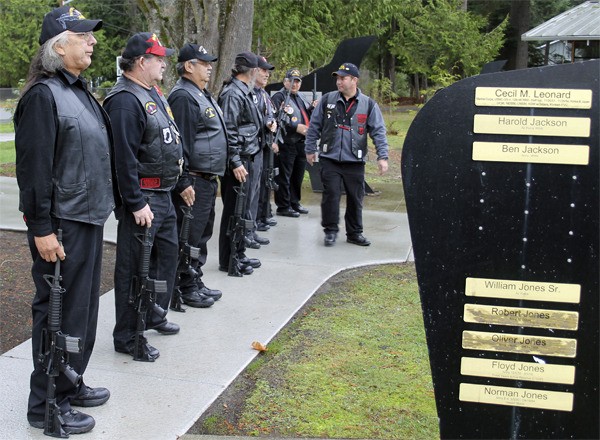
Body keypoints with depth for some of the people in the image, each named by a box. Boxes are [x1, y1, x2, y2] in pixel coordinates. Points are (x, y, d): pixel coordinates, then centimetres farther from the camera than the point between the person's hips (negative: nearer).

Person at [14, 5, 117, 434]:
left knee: (84, 306, 17)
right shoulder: (43, 94, -15)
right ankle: (46, 405, 13)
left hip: (88, 220, 9)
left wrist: (104, 206, 20)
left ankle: (70, 385, 32)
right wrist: (41, 228, -20)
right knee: (59, 312, 0)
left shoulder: (80, 91, 14)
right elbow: (33, 166, -18)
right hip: (61, 225, -9)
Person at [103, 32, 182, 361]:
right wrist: (137, 203, -24)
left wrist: (179, 182, 22)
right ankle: (127, 337, 8)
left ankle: (154, 315, 38)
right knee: (134, 267, -3)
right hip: (141, 197, -11)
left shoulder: (153, 94, 15)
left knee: (168, 253, 21)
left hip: (163, 194, 11)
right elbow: (124, 157, -23)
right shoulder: (125, 99, -18)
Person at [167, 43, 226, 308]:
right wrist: (185, 181, -23)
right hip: (195, 180, -11)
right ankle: (186, 289, 8)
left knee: (202, 233, 17)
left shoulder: (202, 94, 17)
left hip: (208, 179, 11)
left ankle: (196, 282, 29)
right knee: (190, 235, -2)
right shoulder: (183, 97, -16)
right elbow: (181, 143, -21)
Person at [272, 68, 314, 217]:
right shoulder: (279, 97, -7)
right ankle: (283, 206, 3)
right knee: (284, 176, -3)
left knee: (298, 175, 15)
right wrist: (296, 127, -21)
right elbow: (276, 120, -18)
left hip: (301, 143, 8)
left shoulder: (300, 98, 20)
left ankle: (294, 202, 26)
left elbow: (308, 117, 27)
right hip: (287, 144, -8)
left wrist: (313, 108, 5)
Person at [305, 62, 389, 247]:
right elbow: (314, 126, 10)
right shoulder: (327, 100, 4)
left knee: (355, 198, 8)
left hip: (355, 162, 0)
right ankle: (330, 231, 12)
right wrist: (310, 150, 10)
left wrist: (382, 157, -7)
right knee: (331, 195, -2)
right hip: (330, 160, 0)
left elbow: (378, 131, 1)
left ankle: (354, 233, 21)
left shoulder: (368, 104, 2)